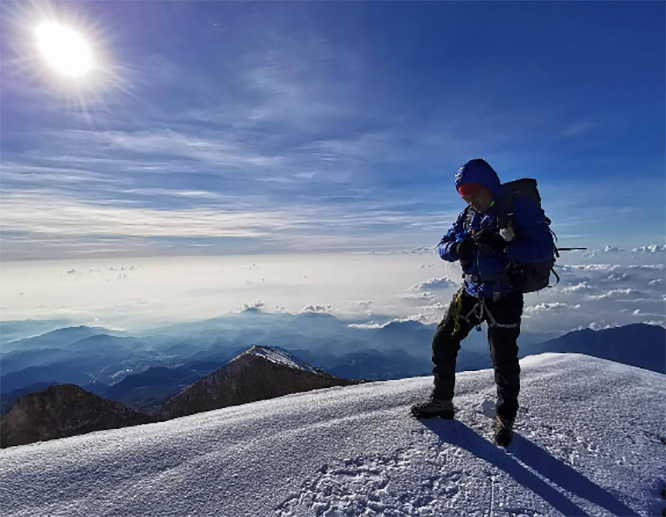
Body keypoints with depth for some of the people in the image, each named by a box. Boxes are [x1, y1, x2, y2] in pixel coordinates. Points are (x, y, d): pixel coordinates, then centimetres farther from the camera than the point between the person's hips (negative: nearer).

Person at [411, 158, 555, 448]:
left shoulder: (520, 209, -11)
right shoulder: (468, 215, 6)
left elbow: (545, 248, -18)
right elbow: (443, 247, 4)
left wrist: (503, 246, -31)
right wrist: (459, 247, -18)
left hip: (504, 297, -5)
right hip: (471, 292, 6)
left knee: (504, 359, 3)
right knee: (442, 342, 8)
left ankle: (505, 418, 29)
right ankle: (442, 401, 28)